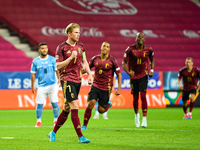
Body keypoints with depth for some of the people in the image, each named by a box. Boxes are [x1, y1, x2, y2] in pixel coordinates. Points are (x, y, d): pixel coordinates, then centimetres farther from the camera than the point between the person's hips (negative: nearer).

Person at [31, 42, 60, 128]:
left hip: (52, 84, 0)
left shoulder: (52, 59, 4)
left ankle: (56, 120, 8)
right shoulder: (35, 61, 4)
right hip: (41, 86, 0)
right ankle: (38, 121, 10)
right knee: (39, 104, -3)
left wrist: (59, 79, -9)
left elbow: (57, 70, 8)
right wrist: (32, 86, 6)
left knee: (54, 103, -4)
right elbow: (33, 74, 8)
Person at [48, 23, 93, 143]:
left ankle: (53, 133, 24)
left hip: (78, 80, 7)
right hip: (67, 80, -7)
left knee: (67, 109, 11)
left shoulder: (80, 46, 10)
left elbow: (84, 62, 20)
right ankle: (80, 137, -13)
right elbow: (58, 66, -12)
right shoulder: (61, 48, -9)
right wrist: (71, 57, -20)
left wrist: (90, 74, 9)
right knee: (75, 106, -13)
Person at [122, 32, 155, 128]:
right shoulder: (130, 50, -11)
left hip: (143, 76, 0)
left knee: (143, 96, -13)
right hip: (133, 76, 0)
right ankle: (136, 115, 34)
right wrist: (128, 72, -23)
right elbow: (124, 63, -6)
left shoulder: (148, 50, -6)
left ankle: (144, 119, -9)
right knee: (135, 98, 7)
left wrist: (152, 70, -2)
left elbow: (152, 60, 14)